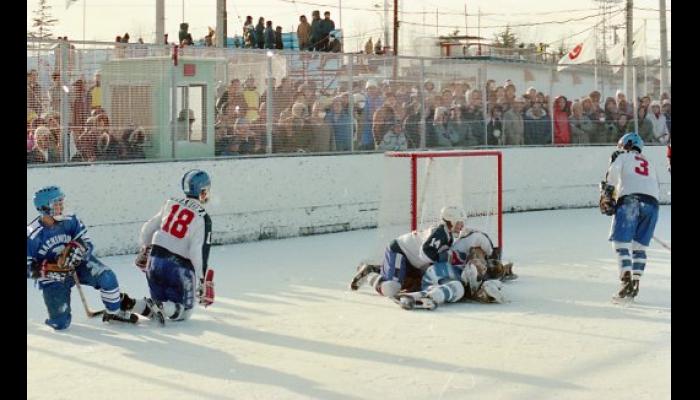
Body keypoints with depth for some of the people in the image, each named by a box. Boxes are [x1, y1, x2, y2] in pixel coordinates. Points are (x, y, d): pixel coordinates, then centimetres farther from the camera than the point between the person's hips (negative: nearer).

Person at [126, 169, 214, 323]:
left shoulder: (171, 204, 8)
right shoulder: (202, 218, -9)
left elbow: (148, 229, 15)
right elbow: (199, 253, -14)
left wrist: (144, 251, 31)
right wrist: (204, 282, -8)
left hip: (155, 261, 5)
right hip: (179, 267, -5)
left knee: (160, 309, 18)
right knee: (183, 311, 9)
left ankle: (128, 304, -9)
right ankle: (158, 307, -23)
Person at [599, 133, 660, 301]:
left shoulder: (623, 157, 20)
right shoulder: (649, 164, 35)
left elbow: (614, 171, -1)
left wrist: (606, 194, 2)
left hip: (630, 199, -5)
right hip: (652, 202, 5)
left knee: (621, 241, -4)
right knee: (639, 245, 12)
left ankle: (626, 279, -20)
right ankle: (635, 283, 4)